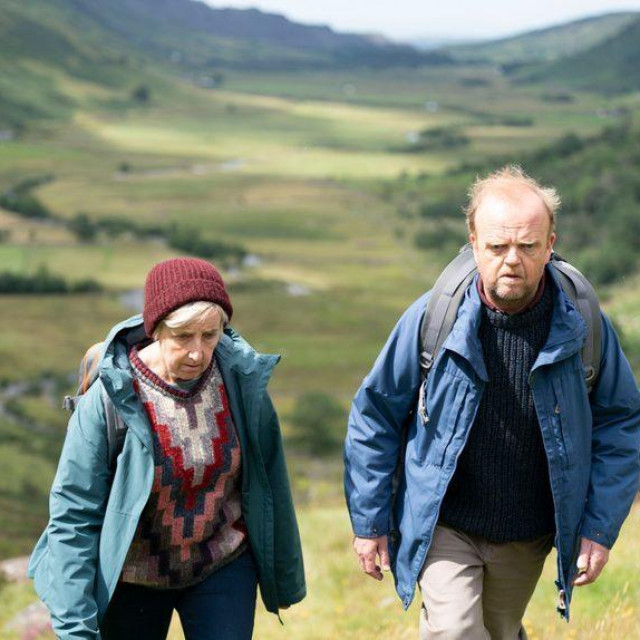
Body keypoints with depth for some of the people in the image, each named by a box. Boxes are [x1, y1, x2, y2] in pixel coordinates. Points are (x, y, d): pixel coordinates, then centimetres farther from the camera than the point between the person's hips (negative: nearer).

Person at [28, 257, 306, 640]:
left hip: (223, 566, 2)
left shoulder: (241, 379, -12)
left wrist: (285, 578, 11)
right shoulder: (109, 397, -21)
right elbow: (73, 516, -17)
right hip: (133, 577, -1)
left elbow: (270, 481, 1)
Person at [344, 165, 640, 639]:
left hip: (528, 539, 2)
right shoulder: (433, 317, -13)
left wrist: (600, 528, -4)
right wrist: (369, 520, -2)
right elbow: (375, 413, -2)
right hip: (444, 527, -2)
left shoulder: (582, 325, -10)